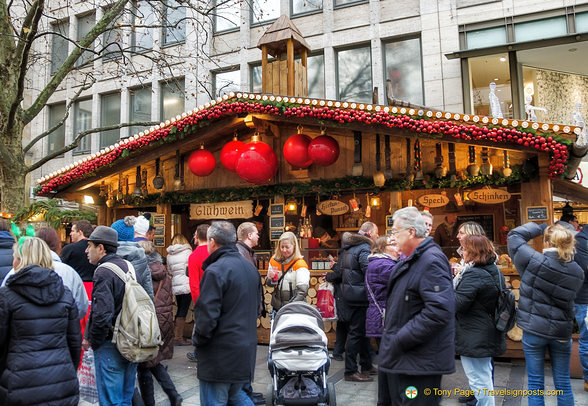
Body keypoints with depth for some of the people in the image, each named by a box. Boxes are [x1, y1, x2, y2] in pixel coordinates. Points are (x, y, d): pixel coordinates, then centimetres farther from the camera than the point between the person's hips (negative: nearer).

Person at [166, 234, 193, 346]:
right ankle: (178, 337, 1)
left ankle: (176, 334, 22)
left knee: (180, 310, 17)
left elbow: (169, 271, 16)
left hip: (175, 285, 6)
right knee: (183, 311, -2)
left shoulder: (169, 255, 11)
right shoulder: (187, 251, -3)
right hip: (186, 285, -5)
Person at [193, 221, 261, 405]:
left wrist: (197, 339, -4)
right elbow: (256, 307, 19)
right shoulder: (250, 268, 10)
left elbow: (206, 315, -21)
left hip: (220, 355, -8)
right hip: (246, 349, 8)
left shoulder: (215, 271, -18)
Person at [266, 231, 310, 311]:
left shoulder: (300, 264, -12)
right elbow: (269, 284, 11)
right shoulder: (274, 261, 2)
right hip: (277, 306, 4)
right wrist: (271, 278, -11)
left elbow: (302, 290, -20)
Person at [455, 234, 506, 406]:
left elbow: (458, 303, -25)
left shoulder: (473, 274, -24)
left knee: (479, 381, 2)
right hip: (490, 333, 10)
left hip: (474, 338, -10)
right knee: (485, 375, 24)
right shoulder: (496, 271, 6)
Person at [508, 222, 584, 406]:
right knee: (563, 384, 16)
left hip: (533, 330, -3)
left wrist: (539, 228, 3)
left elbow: (514, 235, -8)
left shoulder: (535, 261, -18)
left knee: (535, 384, 8)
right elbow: (569, 297, 11)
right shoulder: (578, 272, -3)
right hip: (562, 333, 4)